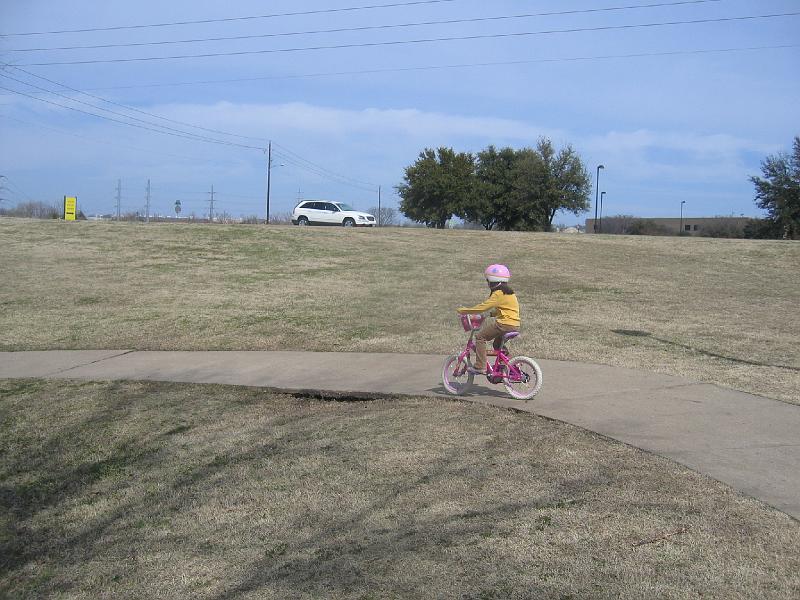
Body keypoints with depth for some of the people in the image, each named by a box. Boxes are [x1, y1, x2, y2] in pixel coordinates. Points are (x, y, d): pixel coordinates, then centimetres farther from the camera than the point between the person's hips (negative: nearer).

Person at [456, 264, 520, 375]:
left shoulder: (498, 294, -12)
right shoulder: (509, 292, 17)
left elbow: (482, 307, -13)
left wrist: (463, 310, -6)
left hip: (505, 324, -9)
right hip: (515, 325, 9)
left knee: (480, 337, -4)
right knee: (498, 344, 27)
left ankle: (480, 367, -8)